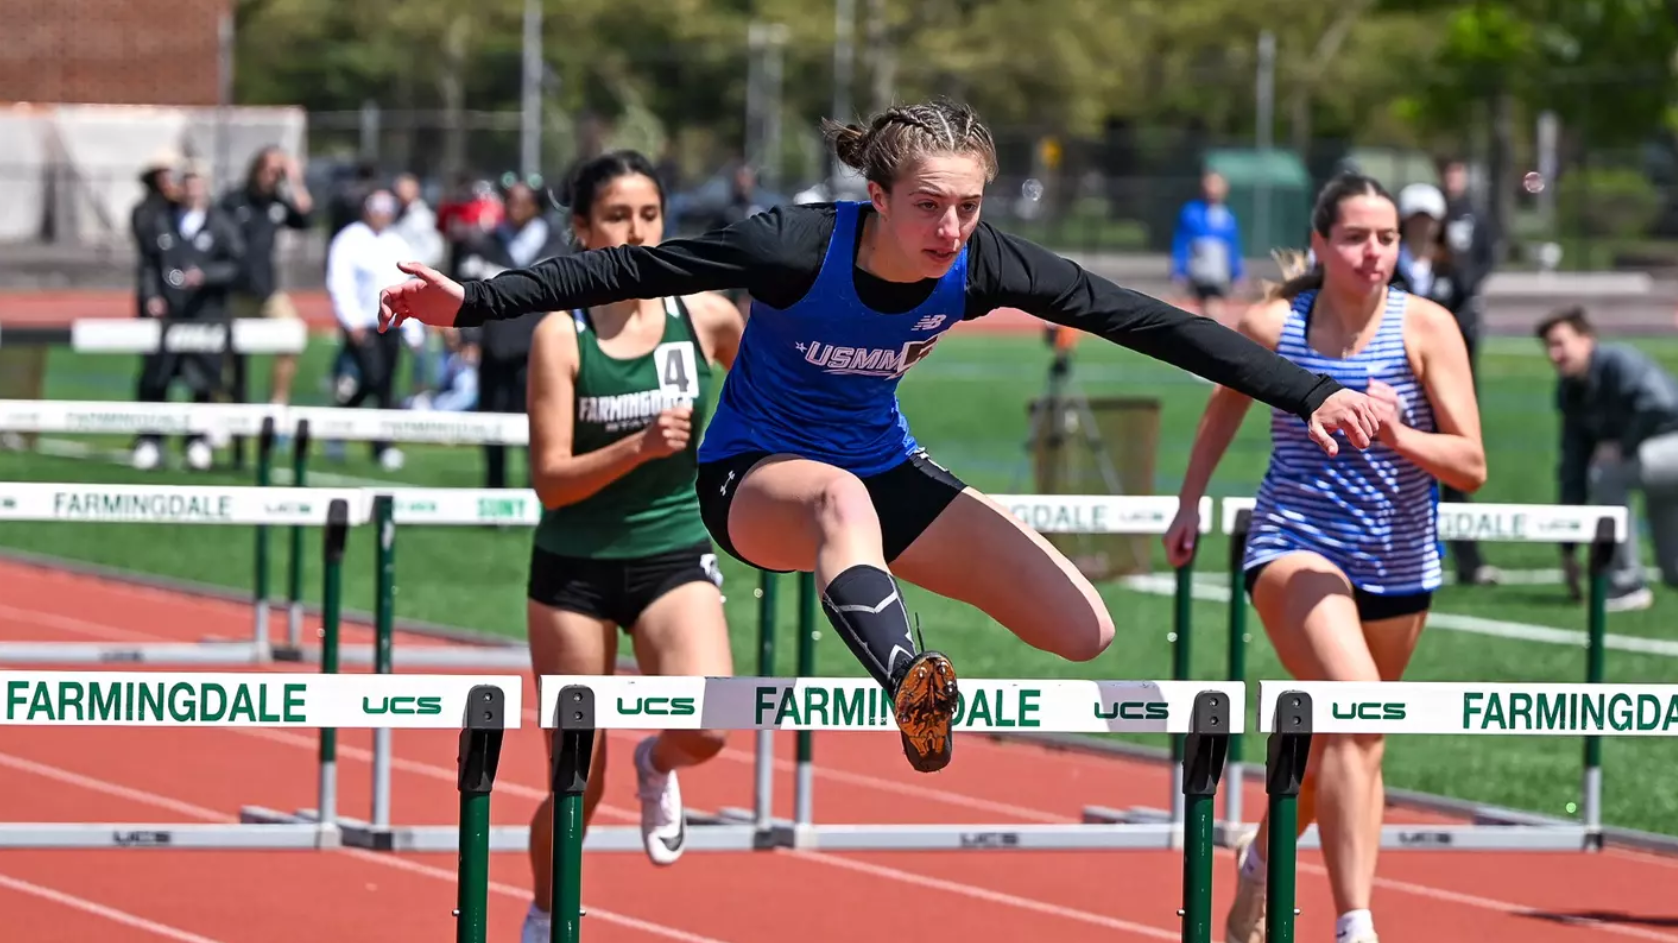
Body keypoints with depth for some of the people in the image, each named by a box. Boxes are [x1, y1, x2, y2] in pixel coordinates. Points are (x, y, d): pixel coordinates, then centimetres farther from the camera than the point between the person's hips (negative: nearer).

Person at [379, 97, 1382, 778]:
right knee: (843, 495, -45)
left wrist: (1310, 393, -19)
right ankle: (910, 689, -68)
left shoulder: (983, 265, -17)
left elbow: (1147, 321, -16)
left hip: (886, 471, 5)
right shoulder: (800, 248, -27)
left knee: (1087, 633, -9)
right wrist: (472, 302, -31)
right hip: (756, 478, -5)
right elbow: (630, 270, -24)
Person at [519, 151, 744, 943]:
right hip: (575, 567, -1)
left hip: (675, 557, 1)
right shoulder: (560, 335, -11)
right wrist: (638, 446, -28)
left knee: (704, 729, -27)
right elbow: (551, 479, -17)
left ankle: (658, 768, 11)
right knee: (578, 786, 4)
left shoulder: (704, 316, -4)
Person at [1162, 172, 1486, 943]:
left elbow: (1471, 467, -11)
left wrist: (1398, 436, -28)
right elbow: (1225, 405, 17)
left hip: (1398, 566, 3)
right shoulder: (1271, 326, -7)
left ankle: (1262, 852, 52)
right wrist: (1190, 502, 22)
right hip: (1295, 548, -3)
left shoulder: (1426, 328, -8)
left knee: (1341, 736, 19)